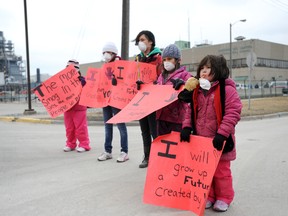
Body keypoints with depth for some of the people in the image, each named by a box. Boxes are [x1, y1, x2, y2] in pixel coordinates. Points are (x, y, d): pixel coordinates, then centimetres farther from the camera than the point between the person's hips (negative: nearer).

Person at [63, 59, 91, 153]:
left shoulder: (82, 80, -6)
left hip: (79, 107, -5)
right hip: (67, 107, 5)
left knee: (81, 128, 0)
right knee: (69, 128, 12)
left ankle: (84, 144, 9)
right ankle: (70, 144, 23)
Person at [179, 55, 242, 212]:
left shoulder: (227, 89, -14)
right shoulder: (197, 90, 5)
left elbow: (233, 113, -19)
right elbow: (191, 111, 11)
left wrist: (222, 134, -24)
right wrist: (186, 127, -4)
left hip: (218, 140, -5)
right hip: (200, 140, 6)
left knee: (221, 171, 9)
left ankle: (224, 198, 28)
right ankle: (208, 196, 32)